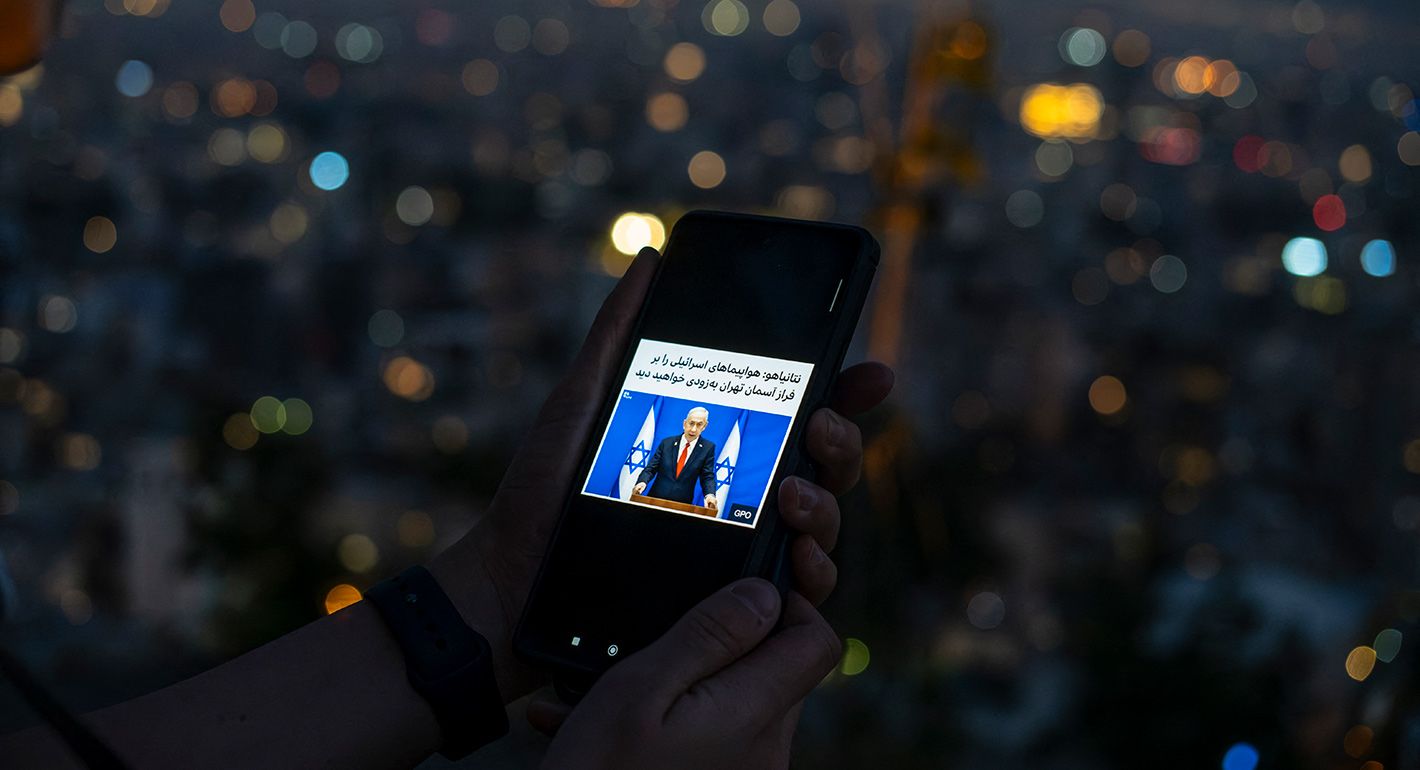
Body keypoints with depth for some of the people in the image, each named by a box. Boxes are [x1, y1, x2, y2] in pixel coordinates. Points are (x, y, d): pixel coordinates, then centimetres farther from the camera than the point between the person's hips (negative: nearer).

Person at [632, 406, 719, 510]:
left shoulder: (708, 448, 3)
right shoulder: (667, 443, 7)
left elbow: (707, 476, 1)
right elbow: (651, 468, 5)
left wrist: (710, 495, -20)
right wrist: (642, 482, -16)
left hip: (683, 505, -1)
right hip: (656, 499, 1)